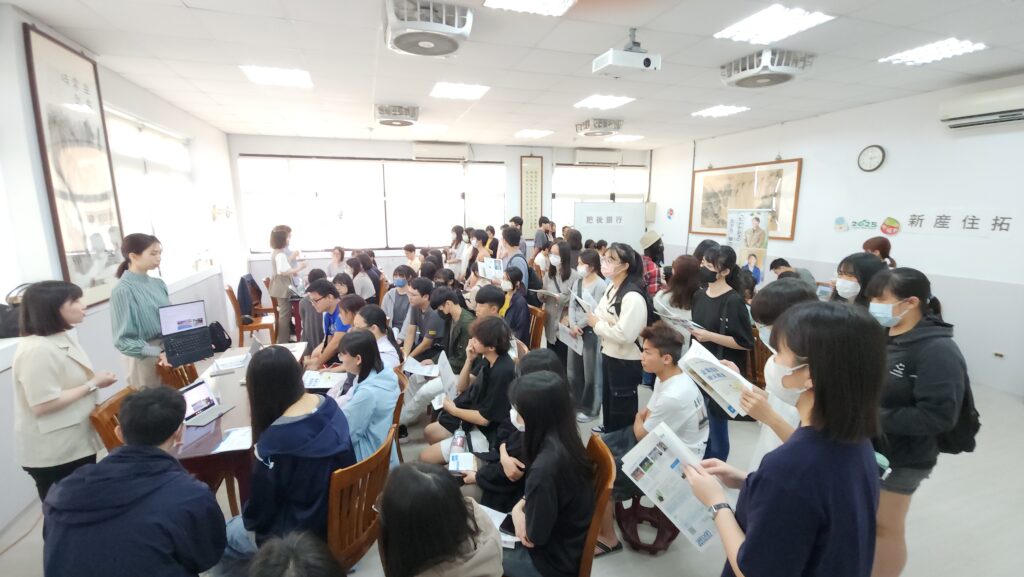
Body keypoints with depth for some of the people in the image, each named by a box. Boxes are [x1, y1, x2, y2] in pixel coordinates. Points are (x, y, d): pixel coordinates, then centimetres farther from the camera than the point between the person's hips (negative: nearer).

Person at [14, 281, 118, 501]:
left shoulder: (66, 336, 4)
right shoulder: (37, 350, -25)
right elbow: (43, 405, -26)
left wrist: (95, 378, 4)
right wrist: (93, 384, -20)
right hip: (52, 455, -9)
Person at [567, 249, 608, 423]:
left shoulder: (601, 285, -13)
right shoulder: (577, 282, 9)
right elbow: (572, 305, 5)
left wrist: (580, 326, -10)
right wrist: (572, 325, -9)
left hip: (591, 331, -7)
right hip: (575, 330, 7)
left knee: (590, 372, 4)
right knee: (573, 369, 16)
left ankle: (590, 409, 20)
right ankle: (575, 403, 33)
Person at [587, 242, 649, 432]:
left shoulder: (633, 296, -25)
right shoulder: (611, 287, 4)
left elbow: (625, 335, -32)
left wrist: (597, 324, -19)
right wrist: (595, 318, -6)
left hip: (626, 362, -9)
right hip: (609, 354, 9)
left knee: (622, 412, 9)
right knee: (608, 404, 25)